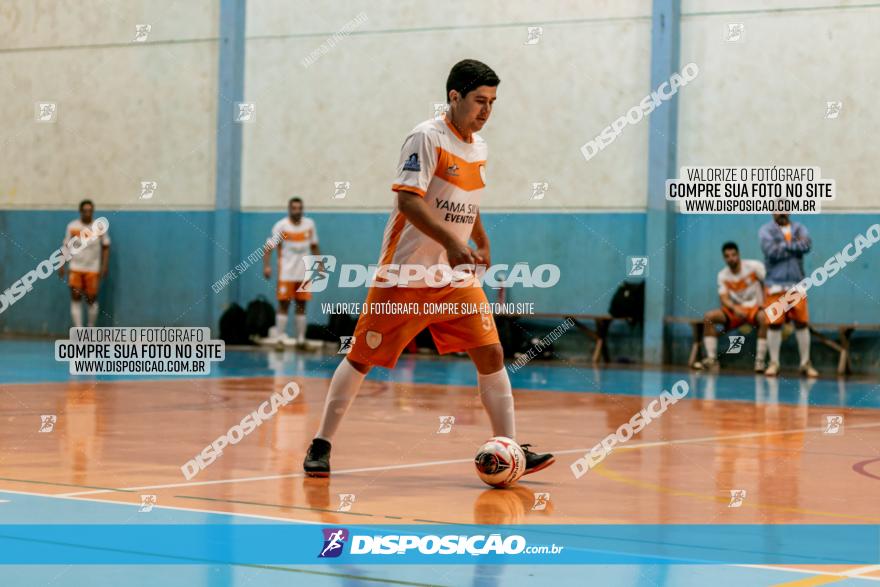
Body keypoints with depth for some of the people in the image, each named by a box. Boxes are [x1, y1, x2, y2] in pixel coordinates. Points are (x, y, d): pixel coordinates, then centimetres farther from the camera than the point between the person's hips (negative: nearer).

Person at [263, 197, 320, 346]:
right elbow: (269, 246, -8)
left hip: (304, 273, 4)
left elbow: (314, 247, 17)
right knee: (284, 305, -5)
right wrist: (267, 266, -19)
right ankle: (279, 336, -3)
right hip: (286, 273, -4)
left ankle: (301, 339, 11)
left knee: (301, 306, 6)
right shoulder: (281, 226, -6)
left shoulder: (310, 224, 7)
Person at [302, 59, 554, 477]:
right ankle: (321, 445, 14)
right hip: (405, 273, -6)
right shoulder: (427, 138, -13)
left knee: (490, 354, -6)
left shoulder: (478, 146, 11)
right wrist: (452, 242, -32)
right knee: (363, 356, 1)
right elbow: (408, 200, -24)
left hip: (456, 277, 6)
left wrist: (482, 242, 31)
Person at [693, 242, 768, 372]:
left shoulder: (754, 266, -10)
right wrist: (735, 308, -31)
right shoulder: (723, 275, -1)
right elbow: (724, 299, -9)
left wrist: (764, 302, -23)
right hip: (735, 310, 4)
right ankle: (711, 359, -20)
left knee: (764, 318, -40)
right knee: (708, 316, -19)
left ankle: (760, 361, -33)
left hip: (755, 308, -4)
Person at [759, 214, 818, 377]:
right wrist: (795, 247, -9)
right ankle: (774, 363, 7)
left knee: (802, 323, 2)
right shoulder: (766, 230, 2)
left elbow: (807, 244, -9)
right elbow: (771, 250, -15)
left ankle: (806, 363, 10)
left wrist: (785, 245, -11)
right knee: (774, 324, -1)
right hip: (776, 285, -2)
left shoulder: (799, 228, 11)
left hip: (797, 285, 2)